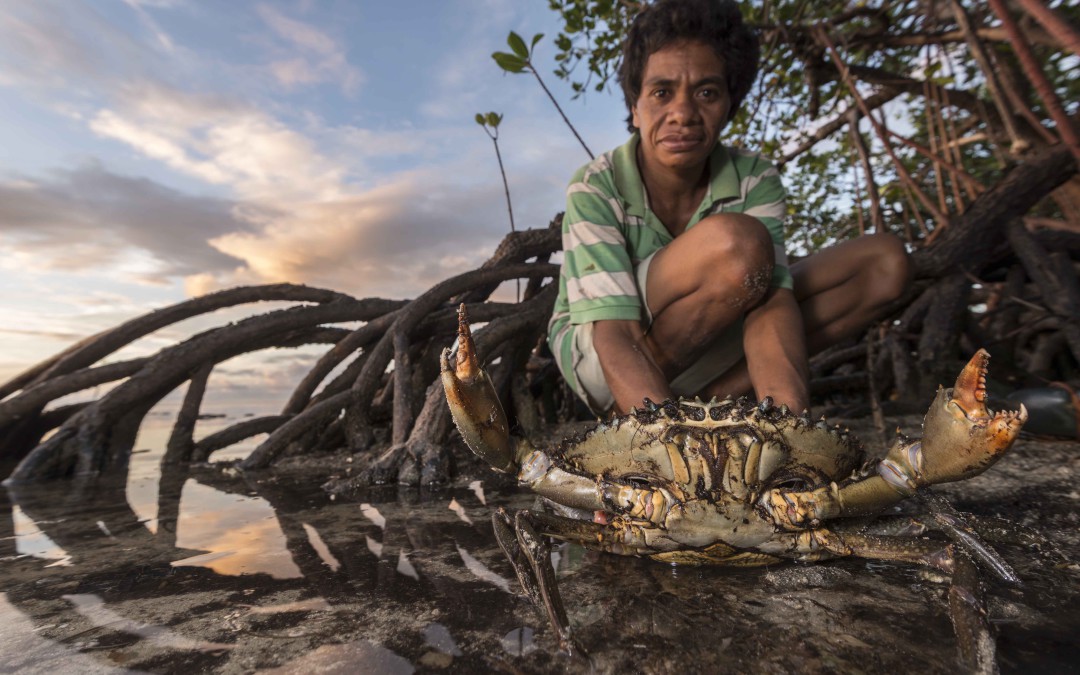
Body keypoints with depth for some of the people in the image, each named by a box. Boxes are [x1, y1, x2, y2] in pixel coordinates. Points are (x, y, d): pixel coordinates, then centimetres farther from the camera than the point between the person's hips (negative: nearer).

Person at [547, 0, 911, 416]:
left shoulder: (755, 182, -11)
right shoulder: (596, 189, -21)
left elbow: (773, 300, -25)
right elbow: (615, 336, -30)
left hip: (693, 359, 5)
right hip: (594, 359, -5)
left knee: (883, 260, -7)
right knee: (737, 244, -32)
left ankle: (710, 398, -16)